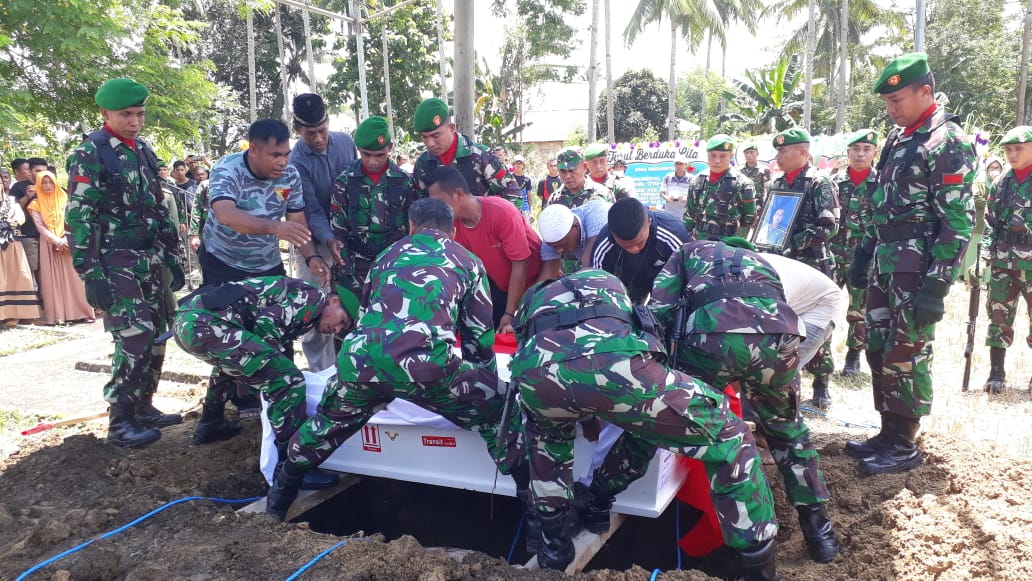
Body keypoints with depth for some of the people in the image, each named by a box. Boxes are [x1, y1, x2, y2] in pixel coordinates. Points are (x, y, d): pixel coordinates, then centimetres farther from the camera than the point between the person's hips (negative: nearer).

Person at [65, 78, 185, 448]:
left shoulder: (144, 151, 13)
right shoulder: (89, 155, -9)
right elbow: (78, 219, -13)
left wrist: (173, 257, 15)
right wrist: (91, 275, -19)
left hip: (149, 260, 7)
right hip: (116, 264, -7)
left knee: (155, 334, 8)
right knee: (135, 337, -12)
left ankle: (143, 407, 21)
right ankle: (120, 423, -1)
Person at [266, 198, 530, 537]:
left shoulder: (389, 254, 31)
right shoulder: (467, 262, 24)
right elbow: (480, 336, 25)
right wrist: (483, 387, 41)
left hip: (360, 358, 4)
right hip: (426, 362, -3)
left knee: (330, 422, 33)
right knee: (500, 415, 17)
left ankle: (280, 495, 49)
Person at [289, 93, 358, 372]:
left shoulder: (345, 142, -4)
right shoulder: (296, 161, -19)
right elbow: (311, 210, -19)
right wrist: (329, 240, -33)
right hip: (316, 241, -4)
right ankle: (322, 371, 10)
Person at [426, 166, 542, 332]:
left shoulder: (502, 213, -31)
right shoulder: (453, 223, -15)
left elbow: (520, 264, -27)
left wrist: (509, 315, -26)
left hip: (532, 285, -4)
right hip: (500, 287, 5)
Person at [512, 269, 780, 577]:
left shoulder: (531, 302, 44)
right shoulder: (607, 281, 47)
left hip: (537, 367, 2)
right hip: (614, 360, -2)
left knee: (547, 434, 41)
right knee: (728, 438, 21)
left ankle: (554, 542, 40)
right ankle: (760, 570, 26)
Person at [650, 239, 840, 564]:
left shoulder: (688, 253, 35)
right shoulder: (760, 262, 45)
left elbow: (658, 311, 17)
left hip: (713, 334, -4)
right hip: (779, 333, 4)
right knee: (785, 427, 30)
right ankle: (817, 527, 35)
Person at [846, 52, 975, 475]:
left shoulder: (948, 142, -11)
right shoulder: (898, 138, 16)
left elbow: (957, 221, -16)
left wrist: (936, 286, -20)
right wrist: (863, 255, 19)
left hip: (916, 268, -8)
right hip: (885, 264, 8)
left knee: (905, 355, -3)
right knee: (878, 349, 11)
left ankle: (905, 447, 10)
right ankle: (888, 434, 23)